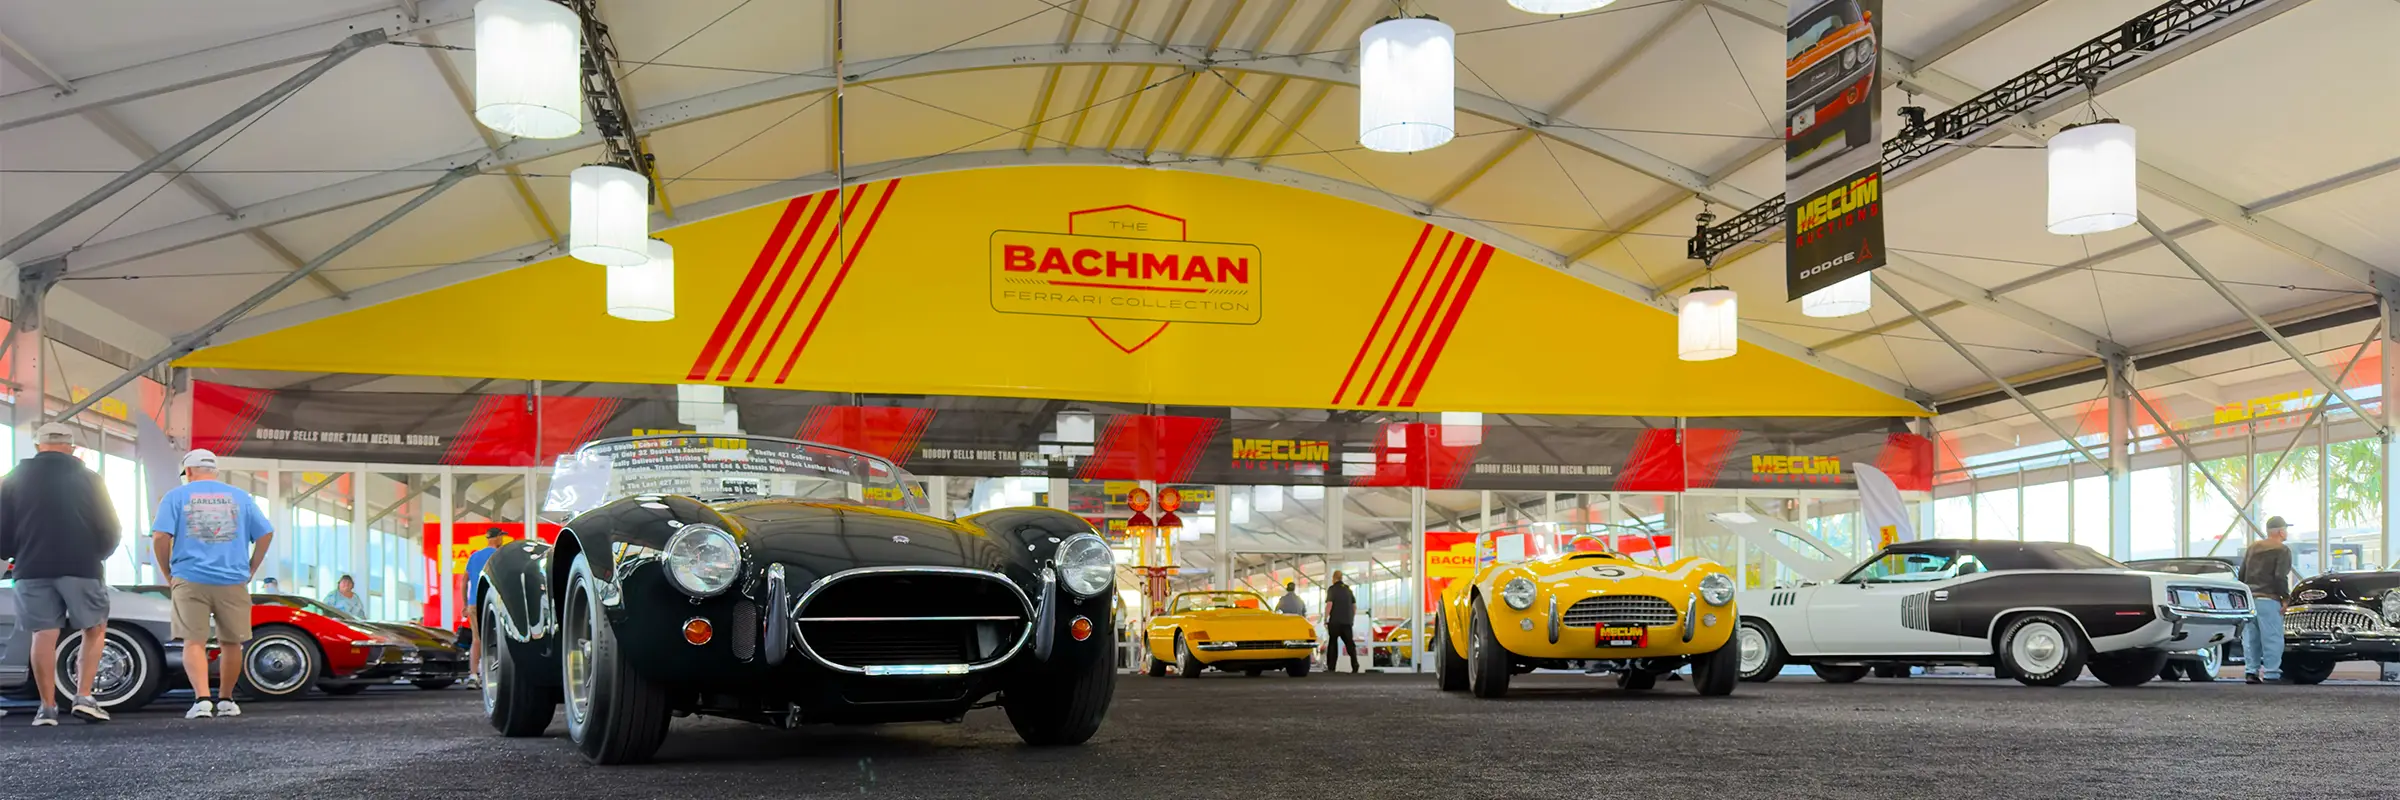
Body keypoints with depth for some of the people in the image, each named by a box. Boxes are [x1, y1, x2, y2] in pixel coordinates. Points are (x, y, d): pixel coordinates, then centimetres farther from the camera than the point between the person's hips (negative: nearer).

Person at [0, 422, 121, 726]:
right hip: (82, 568, -1)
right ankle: (83, 696, 0)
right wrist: (98, 556, 20)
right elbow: (111, 530, 1)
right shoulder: (88, 479, 1)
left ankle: (47, 707, 3)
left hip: (33, 570, 2)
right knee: (95, 630, 11)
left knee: (44, 636, 5)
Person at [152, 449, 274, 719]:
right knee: (231, 642, 13)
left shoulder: (176, 496, 6)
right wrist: (251, 570, 14)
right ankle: (226, 701, 20)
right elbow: (265, 534, 7)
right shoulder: (240, 497, 12)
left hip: (190, 580, -2)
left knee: (194, 641, -2)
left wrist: (168, 574, 5)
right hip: (232, 582, 2)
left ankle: (202, 698, -18)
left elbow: (160, 538, -5)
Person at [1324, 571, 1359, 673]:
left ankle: (1331, 668, 3)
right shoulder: (1348, 589, 13)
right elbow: (1354, 606, 16)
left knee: (1332, 644, 3)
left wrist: (1325, 619, -11)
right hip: (1347, 621, 5)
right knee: (1349, 643, 4)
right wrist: (1352, 619, 23)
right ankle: (1355, 665, -11)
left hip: (1335, 621, -5)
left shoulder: (1332, 589, -5)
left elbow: (1329, 604, -16)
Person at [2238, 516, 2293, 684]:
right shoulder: (2282, 551, -5)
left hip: (2249, 599, 6)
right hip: (2268, 600, -6)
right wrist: (2286, 598, -7)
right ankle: (2271, 674, -7)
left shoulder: (2252, 547, 15)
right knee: (2272, 639, -4)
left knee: (2251, 637, 9)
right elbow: (2280, 577, -14)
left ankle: (2251, 672, 6)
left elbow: (2242, 574, 17)